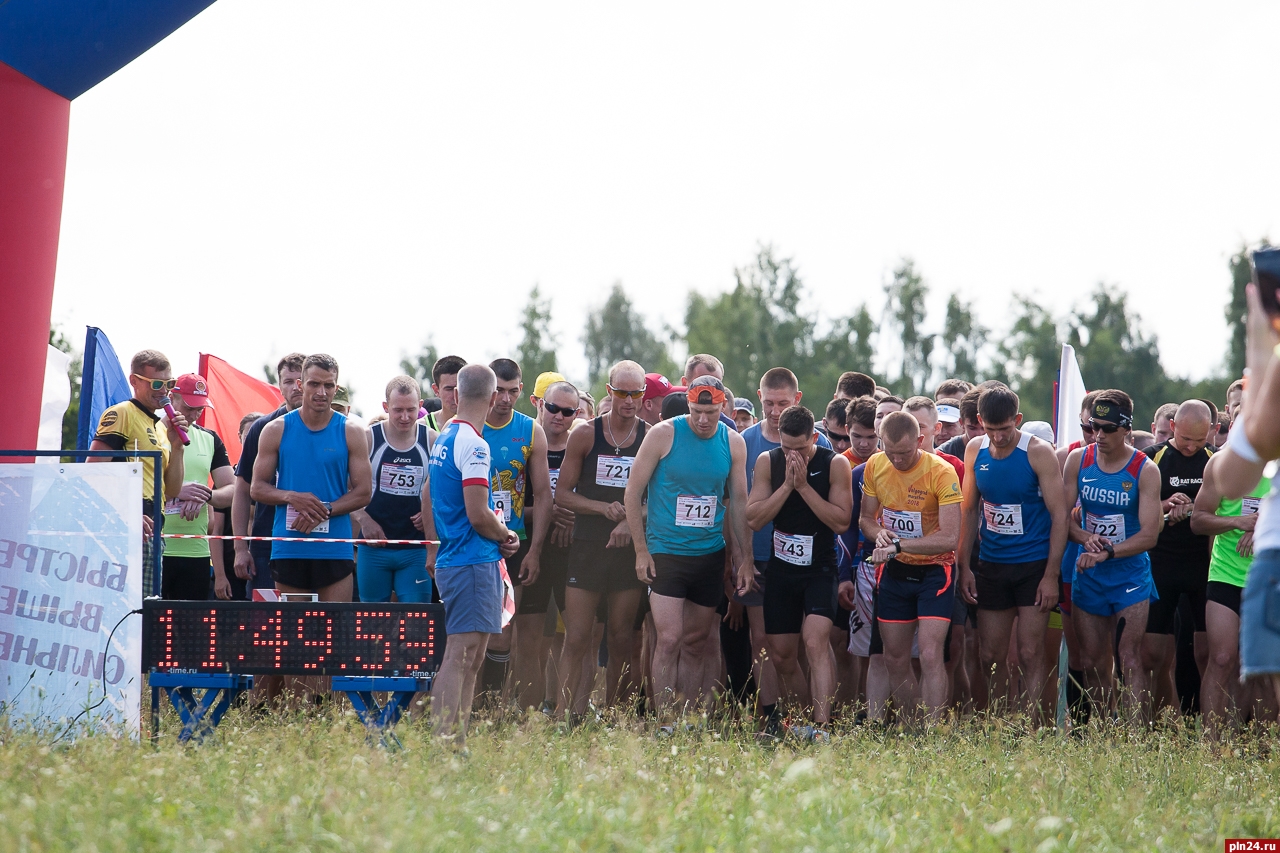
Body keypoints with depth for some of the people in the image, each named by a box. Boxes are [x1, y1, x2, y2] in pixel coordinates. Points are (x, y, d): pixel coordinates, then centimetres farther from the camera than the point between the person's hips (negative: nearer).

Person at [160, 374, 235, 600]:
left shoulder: (210, 440, 16)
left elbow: (232, 491, 12)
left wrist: (206, 496, -10)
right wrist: (177, 491, -19)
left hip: (197, 551, 5)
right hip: (154, 550, -5)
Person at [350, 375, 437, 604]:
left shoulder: (431, 440, 1)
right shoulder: (368, 438, -2)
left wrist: (431, 514, -6)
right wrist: (363, 519, -12)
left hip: (416, 551, 0)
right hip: (374, 548, 0)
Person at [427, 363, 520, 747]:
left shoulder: (444, 438, 15)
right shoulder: (473, 444, -14)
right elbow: (478, 515, -19)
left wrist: (497, 532, 13)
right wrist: (506, 535, 1)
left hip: (452, 559, 10)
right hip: (475, 562, -10)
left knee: (469, 658, 12)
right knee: (460, 656, -12)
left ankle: (456, 743, 12)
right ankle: (441, 744, -17)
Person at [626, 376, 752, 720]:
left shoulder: (733, 443, 4)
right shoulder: (664, 434, -8)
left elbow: (739, 502, 12)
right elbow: (633, 492, -3)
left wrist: (745, 558, 10)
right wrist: (641, 550, -7)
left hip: (710, 554, 4)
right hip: (666, 551, -4)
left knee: (697, 642, 8)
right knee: (669, 639, -13)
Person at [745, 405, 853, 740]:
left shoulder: (835, 464, -9)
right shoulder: (768, 461, -1)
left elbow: (841, 521, -14)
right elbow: (754, 518, -6)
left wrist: (804, 486, -18)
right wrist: (787, 485, -16)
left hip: (820, 568, -4)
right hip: (780, 570, 4)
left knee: (815, 643, -21)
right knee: (782, 657, 6)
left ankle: (821, 726, -28)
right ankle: (808, 718, 22)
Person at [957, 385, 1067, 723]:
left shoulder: (1038, 453, -10)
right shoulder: (975, 451, 3)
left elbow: (1059, 515, -10)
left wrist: (1051, 575, -14)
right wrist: (964, 566, 6)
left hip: (1033, 565, -4)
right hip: (991, 566, 4)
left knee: (1030, 654, -8)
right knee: (990, 656, 4)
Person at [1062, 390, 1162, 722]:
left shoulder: (1145, 471, -8)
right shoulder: (1078, 460, 2)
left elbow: (1149, 534, -12)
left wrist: (1107, 552, -24)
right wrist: (1086, 538, -16)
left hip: (1130, 576, -4)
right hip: (1087, 578, 4)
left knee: (1131, 661, -12)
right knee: (1091, 663, 6)